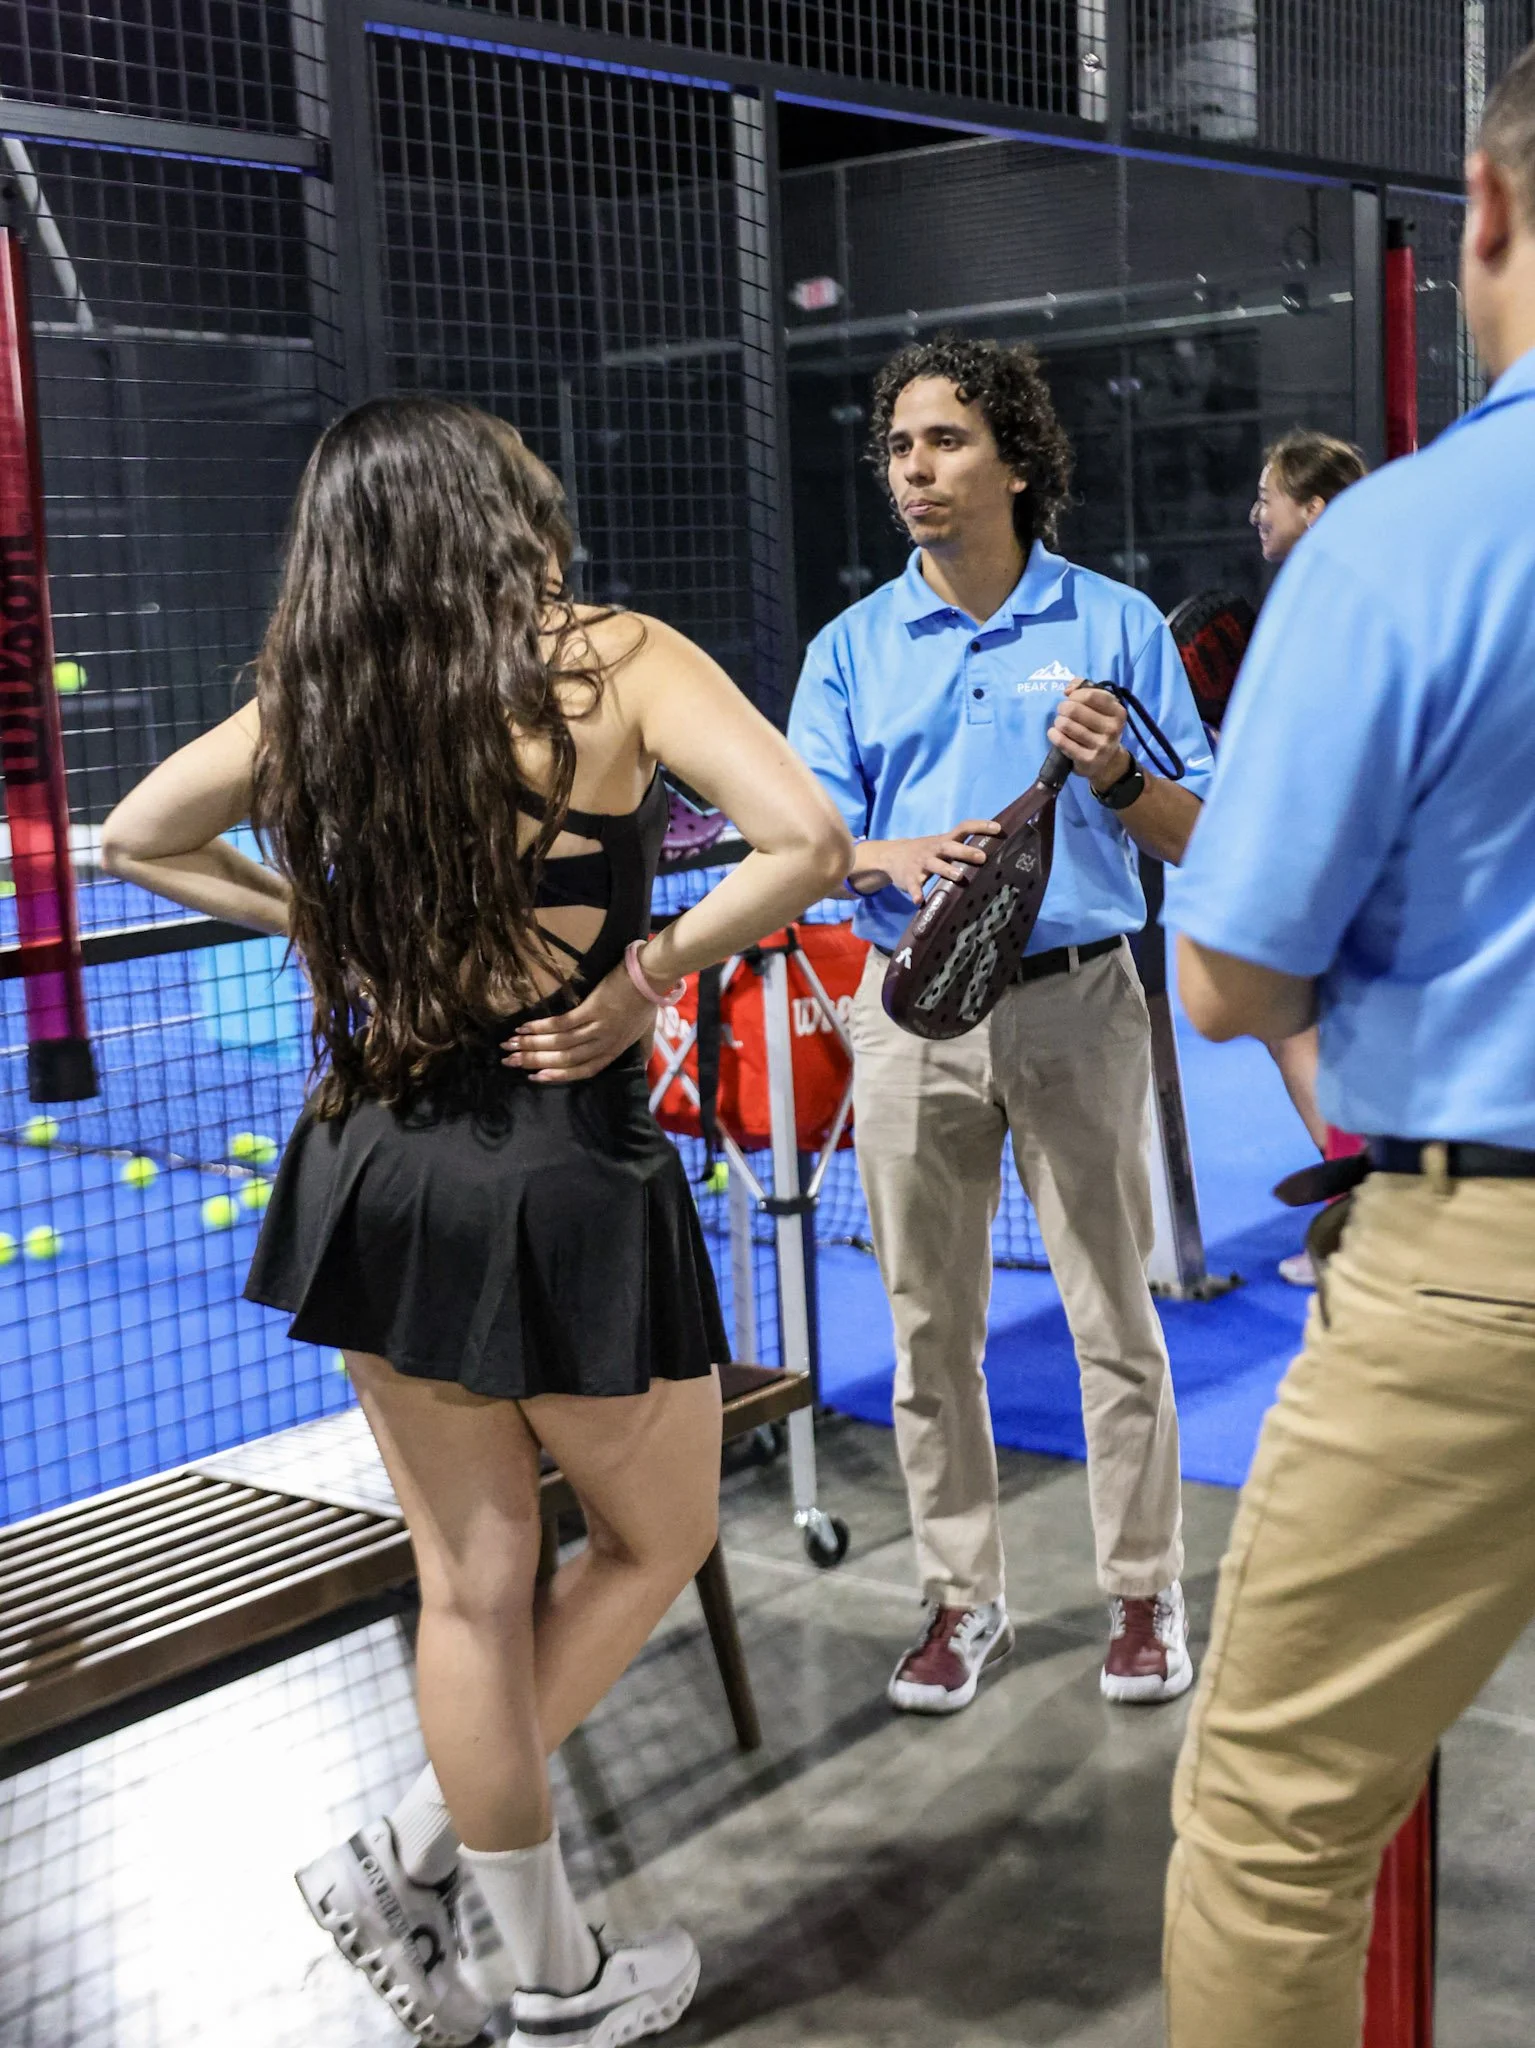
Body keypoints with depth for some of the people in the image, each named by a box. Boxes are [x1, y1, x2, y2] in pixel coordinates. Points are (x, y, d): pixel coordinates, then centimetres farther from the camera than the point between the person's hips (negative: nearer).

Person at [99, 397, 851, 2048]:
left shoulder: (313, 699, 1)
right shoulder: (612, 661, -11)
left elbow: (136, 840, 15)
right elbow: (807, 842, -22)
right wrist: (647, 973, -12)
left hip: (377, 1166, 5)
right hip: (567, 1182, -5)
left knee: (472, 1582, 16)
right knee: (657, 1542, 20)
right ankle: (415, 1854, 19)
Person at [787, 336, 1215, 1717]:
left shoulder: (1116, 625, 3)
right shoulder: (852, 648, 8)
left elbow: (1199, 835, 3)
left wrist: (1117, 778, -18)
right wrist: (896, 858, -19)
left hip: (1076, 1002, -2)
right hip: (914, 1012, 2)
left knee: (1114, 1315, 3)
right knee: (932, 1327, 8)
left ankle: (1145, 1594, 18)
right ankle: (962, 1598, 22)